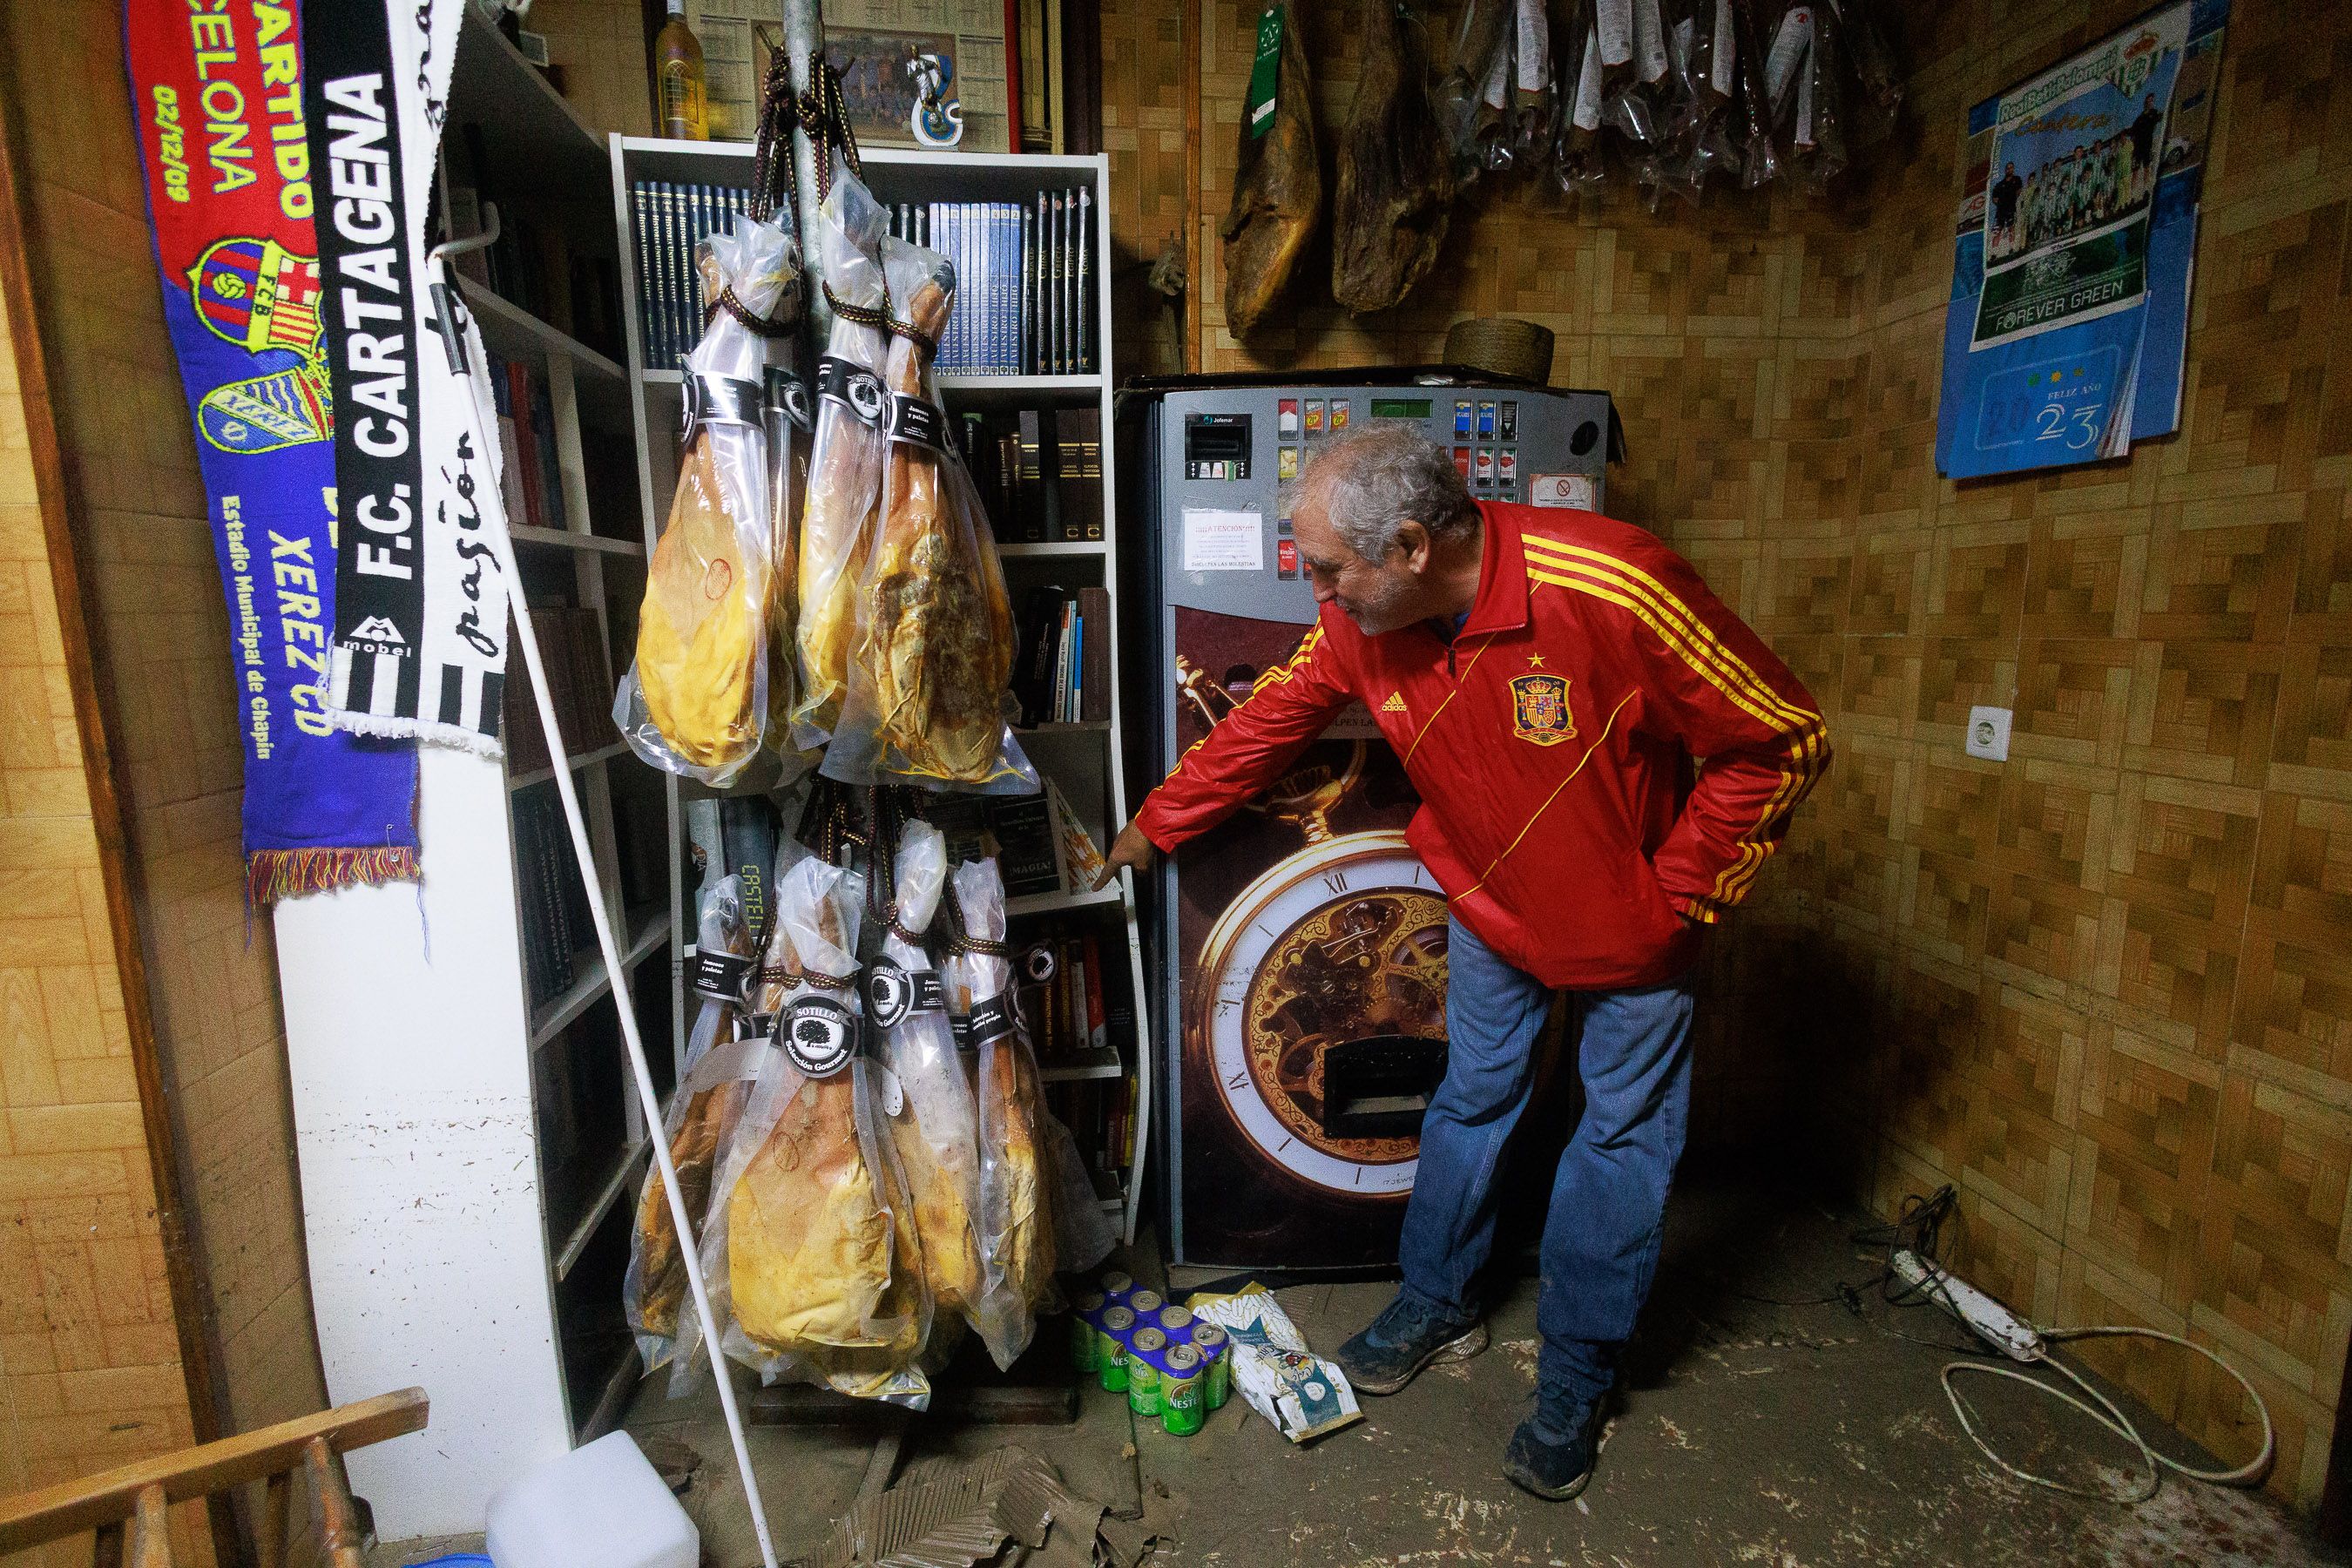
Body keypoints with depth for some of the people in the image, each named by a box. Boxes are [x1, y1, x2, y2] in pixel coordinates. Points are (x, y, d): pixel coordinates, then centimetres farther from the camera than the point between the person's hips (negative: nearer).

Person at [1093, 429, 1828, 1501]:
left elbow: (1783, 740, -24)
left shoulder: (1612, 588, -35)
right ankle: (1438, 1305, 40)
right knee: (1472, 1097, 16)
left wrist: (1677, 894, -18)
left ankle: (1573, 1385, 30)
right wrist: (1156, 824, 5)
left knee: (1620, 1132, 9)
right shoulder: (1360, 623, -18)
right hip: (1490, 901, 4)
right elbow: (1265, 726, -2)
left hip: (1629, 918, -3)